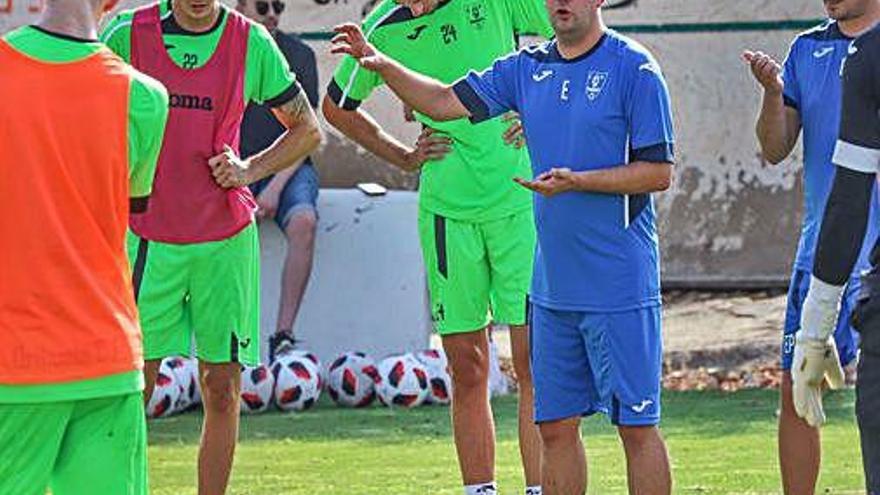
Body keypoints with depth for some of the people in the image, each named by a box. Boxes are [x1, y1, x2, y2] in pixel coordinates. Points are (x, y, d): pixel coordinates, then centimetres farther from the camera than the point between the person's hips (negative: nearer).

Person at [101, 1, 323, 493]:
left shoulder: (251, 43, -1)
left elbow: (308, 130, 10)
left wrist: (250, 170, -4)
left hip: (226, 240, 1)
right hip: (148, 237, -1)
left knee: (222, 392, 4)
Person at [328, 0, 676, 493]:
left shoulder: (634, 68, -8)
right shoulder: (528, 69, 10)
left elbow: (660, 171, -10)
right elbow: (446, 101, 11)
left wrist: (578, 181, -20)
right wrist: (382, 65, -4)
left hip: (620, 286, -6)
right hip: (552, 285, 6)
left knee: (637, 426, -2)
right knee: (556, 427, 10)